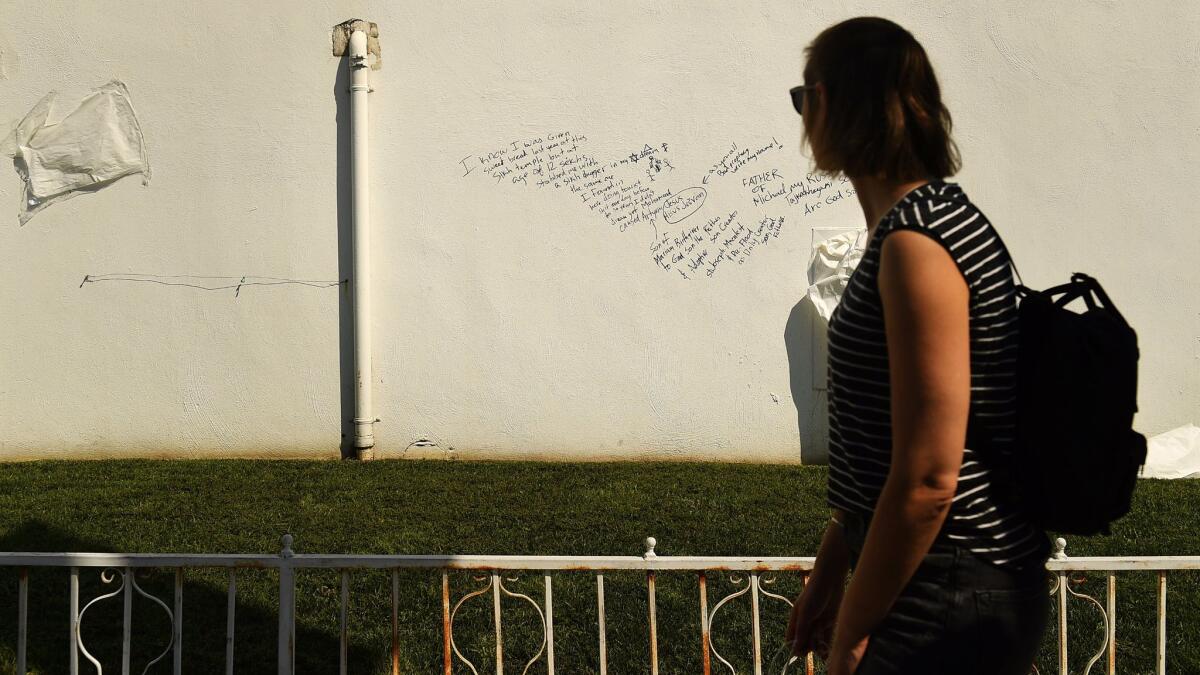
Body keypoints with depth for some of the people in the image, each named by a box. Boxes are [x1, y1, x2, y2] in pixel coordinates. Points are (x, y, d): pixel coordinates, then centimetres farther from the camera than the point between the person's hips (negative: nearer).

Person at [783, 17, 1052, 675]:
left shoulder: (916, 243, -20)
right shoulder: (938, 216, 11)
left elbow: (928, 480, -24)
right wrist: (829, 572, 17)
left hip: (955, 606, -9)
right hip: (952, 582, 9)